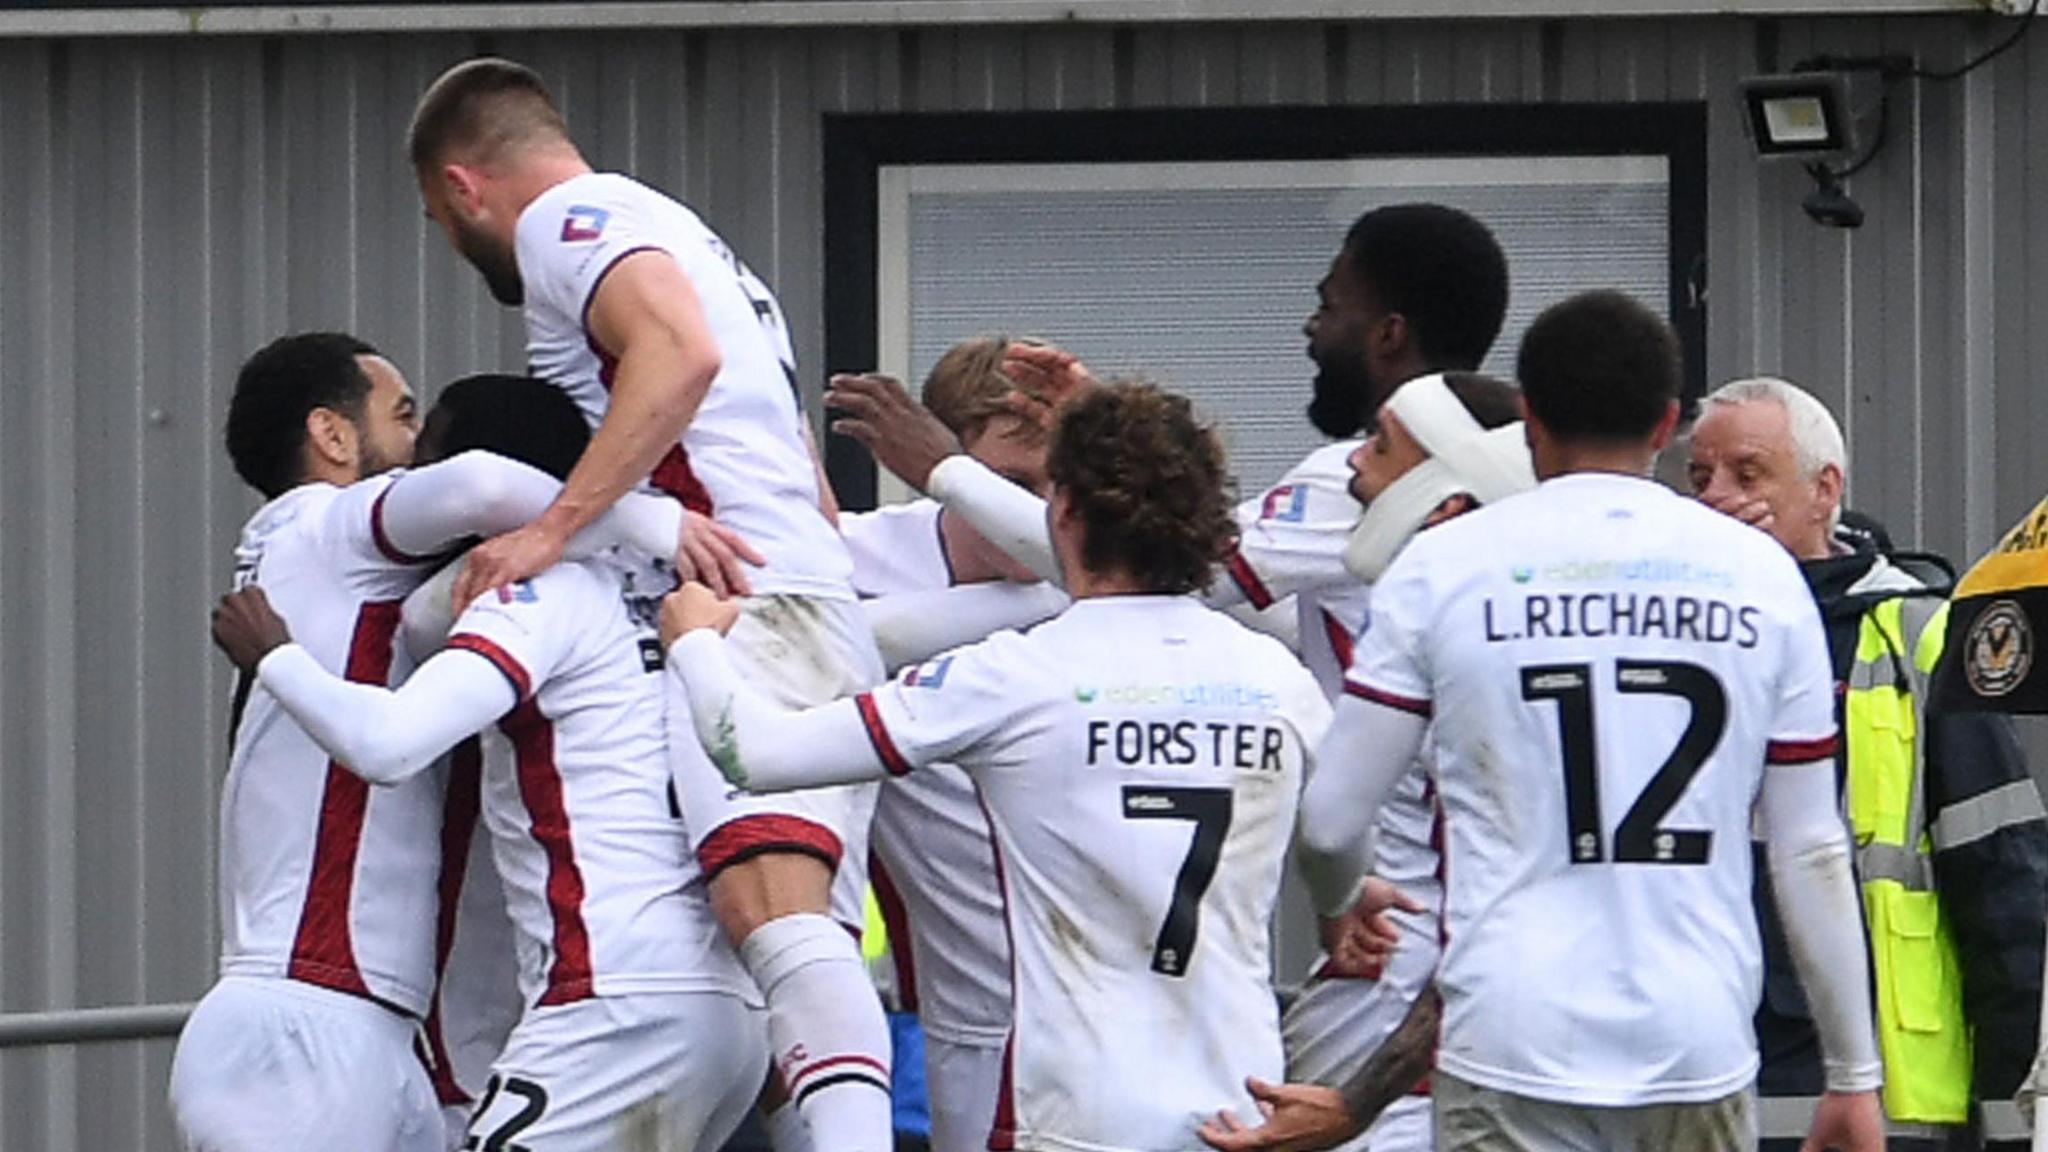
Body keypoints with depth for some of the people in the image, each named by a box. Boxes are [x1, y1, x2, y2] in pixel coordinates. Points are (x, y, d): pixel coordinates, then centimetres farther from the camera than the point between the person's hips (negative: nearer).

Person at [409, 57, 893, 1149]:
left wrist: (551, 527, -23)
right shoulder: (682, 233, 33)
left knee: (767, 903, -28)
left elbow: (680, 352, -21)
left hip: (747, 610, -10)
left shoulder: (567, 218, 2)